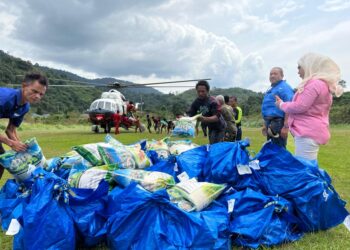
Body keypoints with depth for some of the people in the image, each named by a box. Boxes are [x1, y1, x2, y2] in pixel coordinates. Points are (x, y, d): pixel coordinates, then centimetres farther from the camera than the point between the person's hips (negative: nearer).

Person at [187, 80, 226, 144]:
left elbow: (217, 117, -31)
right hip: (211, 127, 7)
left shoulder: (212, 102, -23)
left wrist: (205, 119, -48)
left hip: (218, 127, -7)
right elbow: (190, 114, -7)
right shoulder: (196, 102, -3)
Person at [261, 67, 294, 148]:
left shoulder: (284, 87, -10)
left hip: (278, 122, -10)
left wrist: (286, 126, -26)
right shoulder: (271, 89, 21)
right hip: (270, 123, 10)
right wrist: (265, 125, 23)